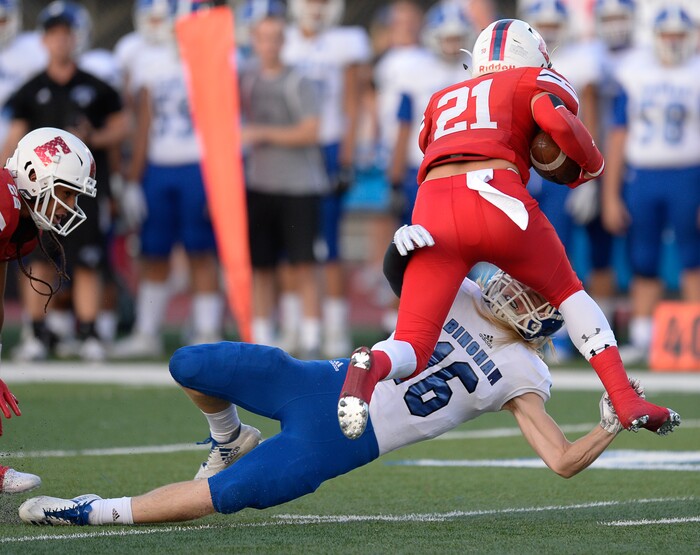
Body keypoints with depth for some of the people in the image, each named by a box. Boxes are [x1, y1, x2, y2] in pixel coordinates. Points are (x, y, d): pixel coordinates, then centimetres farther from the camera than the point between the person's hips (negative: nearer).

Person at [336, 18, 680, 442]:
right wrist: (592, 164, 17)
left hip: (433, 209, 2)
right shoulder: (536, 83, 21)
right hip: (496, 196, -2)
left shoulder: (443, 101, 35)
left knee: (412, 350, 0)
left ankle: (371, 367, -35)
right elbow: (556, 119, 1)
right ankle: (627, 402, 17)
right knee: (568, 293, 24)